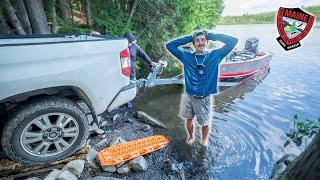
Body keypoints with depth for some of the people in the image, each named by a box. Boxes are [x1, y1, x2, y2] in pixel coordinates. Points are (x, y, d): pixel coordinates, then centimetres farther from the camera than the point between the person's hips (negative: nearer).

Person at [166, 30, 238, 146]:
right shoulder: (186, 56, -2)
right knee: (188, 119, 19)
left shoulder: (215, 56, -5)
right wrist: (189, 38, -5)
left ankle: (204, 140, 45)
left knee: (205, 123, 15)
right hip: (189, 96, 2)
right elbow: (170, 46, -3)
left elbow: (233, 41, -8)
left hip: (204, 98, -1)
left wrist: (211, 36, -6)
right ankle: (190, 137, 48)